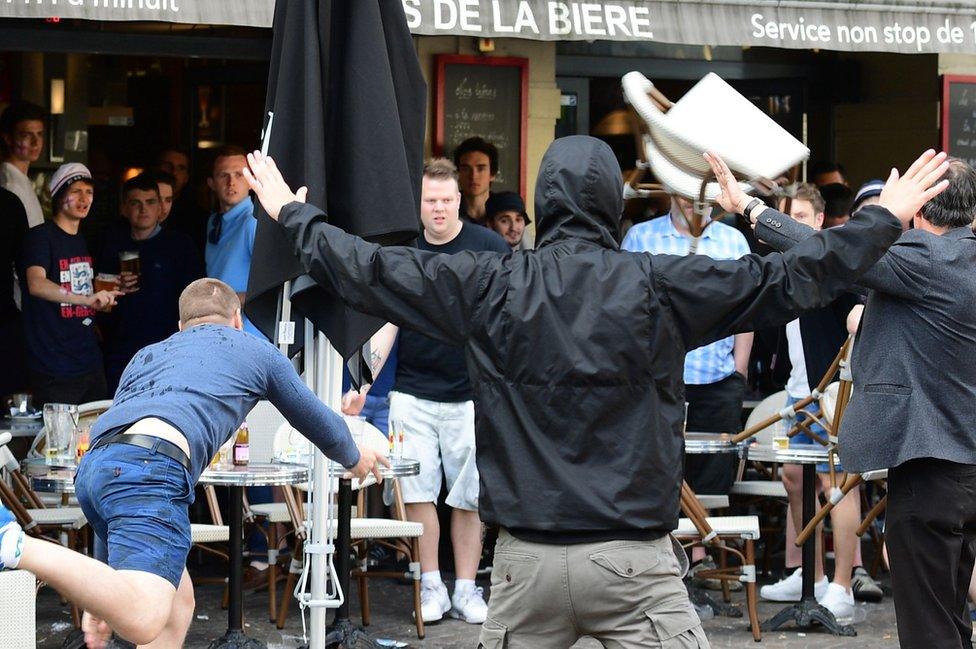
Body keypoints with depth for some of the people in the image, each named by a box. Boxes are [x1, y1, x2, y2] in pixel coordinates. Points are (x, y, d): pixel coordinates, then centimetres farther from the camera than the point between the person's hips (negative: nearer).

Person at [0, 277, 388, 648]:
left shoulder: (146, 356, 38)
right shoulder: (256, 351, 27)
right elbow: (317, 421, 37)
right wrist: (355, 459, 61)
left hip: (91, 466, 7)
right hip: (151, 466, -7)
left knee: (177, 602, 20)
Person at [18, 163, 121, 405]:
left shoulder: (83, 241, 16)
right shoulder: (40, 237, -9)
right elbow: (36, 284, -29)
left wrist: (104, 298, 14)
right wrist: (88, 299, -41)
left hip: (91, 364, 8)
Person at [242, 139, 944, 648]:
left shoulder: (489, 285, 1)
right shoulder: (659, 285, -4)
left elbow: (367, 269, 12)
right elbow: (791, 280, 1)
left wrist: (293, 213, 30)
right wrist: (886, 219, 14)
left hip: (526, 557, 3)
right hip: (634, 556, -2)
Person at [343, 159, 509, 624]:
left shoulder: (489, 248, 0)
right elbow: (387, 325, 5)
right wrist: (362, 387, -4)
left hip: (472, 395, -1)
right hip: (413, 395, 2)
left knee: (468, 497, 3)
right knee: (418, 493, -1)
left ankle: (466, 589, 12)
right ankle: (431, 587, 10)